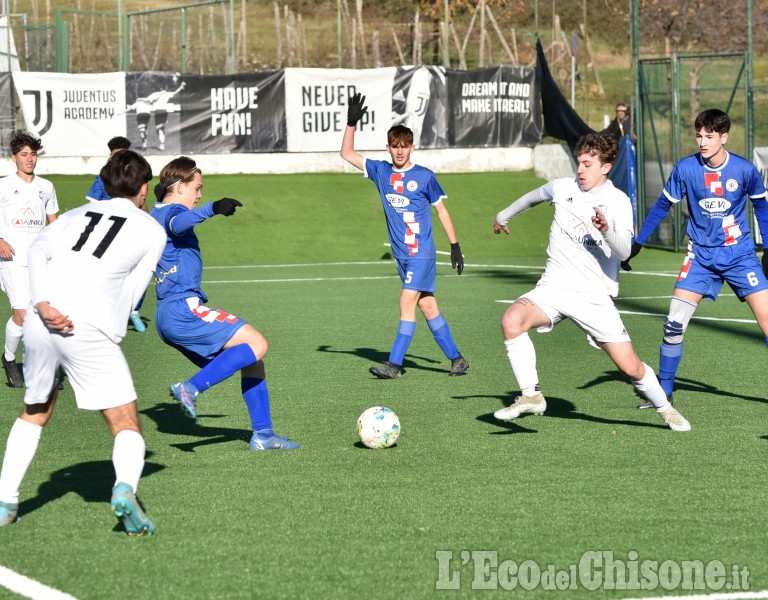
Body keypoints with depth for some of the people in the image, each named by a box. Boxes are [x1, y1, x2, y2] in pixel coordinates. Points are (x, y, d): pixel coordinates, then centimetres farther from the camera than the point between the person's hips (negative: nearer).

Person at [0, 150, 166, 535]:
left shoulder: (77, 215, 22)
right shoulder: (152, 231, 14)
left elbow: (38, 251, 3)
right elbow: (130, 296, 7)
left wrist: (43, 305, -8)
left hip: (40, 325, 4)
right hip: (90, 332, -4)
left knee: (34, 414, 26)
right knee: (126, 426, 2)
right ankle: (125, 489, -27)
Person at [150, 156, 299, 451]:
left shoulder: (154, 214, 22)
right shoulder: (171, 211, -9)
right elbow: (179, 225, -35)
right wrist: (213, 209, -51)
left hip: (167, 316, 11)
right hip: (183, 308, -11)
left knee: (251, 359, 11)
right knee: (256, 344, -17)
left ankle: (262, 434, 7)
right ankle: (191, 388, -24)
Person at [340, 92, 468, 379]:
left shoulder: (424, 177, -5)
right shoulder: (381, 171, 7)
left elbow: (441, 210, 3)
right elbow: (347, 154, 12)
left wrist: (455, 247, 1)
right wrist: (351, 123, -1)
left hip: (422, 253, -5)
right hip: (401, 254, 5)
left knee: (407, 302, -13)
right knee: (427, 305, 7)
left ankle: (394, 364, -14)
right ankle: (456, 359, 15)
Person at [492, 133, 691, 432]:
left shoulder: (618, 202, -7)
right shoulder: (562, 188, 2)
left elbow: (624, 252, -20)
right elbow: (532, 197, 26)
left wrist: (607, 230, -40)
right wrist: (504, 215, 41)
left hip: (595, 296, -2)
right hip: (554, 287, 2)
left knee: (629, 366, -6)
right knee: (512, 320, -28)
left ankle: (664, 407, 24)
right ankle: (531, 396, -15)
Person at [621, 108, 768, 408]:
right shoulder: (686, 168, -9)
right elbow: (662, 206, 4)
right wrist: (637, 244, 2)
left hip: (740, 255, -1)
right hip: (701, 256, 1)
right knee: (674, 324, -7)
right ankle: (664, 392, 8)